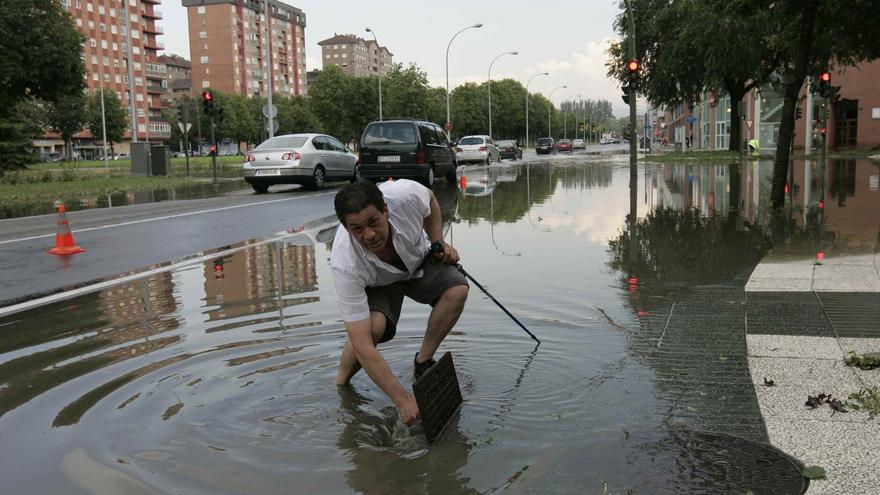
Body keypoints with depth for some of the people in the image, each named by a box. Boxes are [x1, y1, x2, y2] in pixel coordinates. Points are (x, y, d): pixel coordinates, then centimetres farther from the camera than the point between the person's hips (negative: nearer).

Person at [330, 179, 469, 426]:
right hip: (376, 283, -3)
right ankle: (340, 382, -4)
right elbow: (363, 346, -42)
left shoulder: (406, 194, -38)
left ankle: (423, 362, -7)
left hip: (419, 260, 3)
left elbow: (430, 201, -7)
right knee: (375, 324, -33)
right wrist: (403, 399, -45)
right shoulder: (345, 265, -42)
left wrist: (438, 243, -13)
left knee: (457, 289, -26)